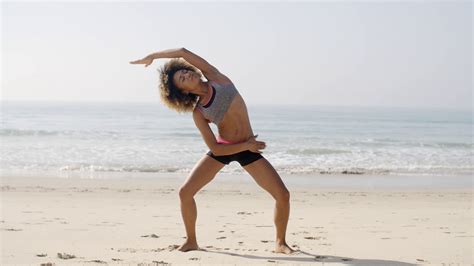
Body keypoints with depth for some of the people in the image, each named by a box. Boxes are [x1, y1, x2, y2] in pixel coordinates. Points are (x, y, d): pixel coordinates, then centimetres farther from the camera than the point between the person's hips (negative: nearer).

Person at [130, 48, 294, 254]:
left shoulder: (216, 79, -8)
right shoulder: (198, 113, -11)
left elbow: (183, 52, -14)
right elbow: (215, 149, -15)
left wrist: (152, 56, -3)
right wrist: (246, 145, -19)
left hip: (248, 150, 1)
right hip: (223, 148, -1)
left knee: (283, 195, -11)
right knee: (185, 192, -10)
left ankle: (280, 242, 9)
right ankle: (191, 241, 9)